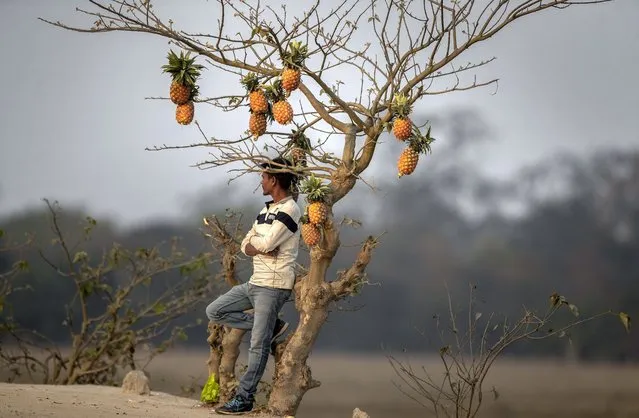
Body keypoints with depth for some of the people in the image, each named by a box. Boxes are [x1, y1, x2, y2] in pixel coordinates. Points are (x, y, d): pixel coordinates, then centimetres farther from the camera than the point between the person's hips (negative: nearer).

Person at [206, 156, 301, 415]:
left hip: (273, 286, -10)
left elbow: (264, 243, -20)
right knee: (215, 311, 8)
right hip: (255, 282, 10)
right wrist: (259, 248, -10)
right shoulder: (266, 210, 16)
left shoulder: (289, 210, -12)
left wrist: (254, 243, 2)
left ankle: (244, 398, -3)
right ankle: (272, 327, 9)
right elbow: (246, 246, 12)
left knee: (258, 344, -7)